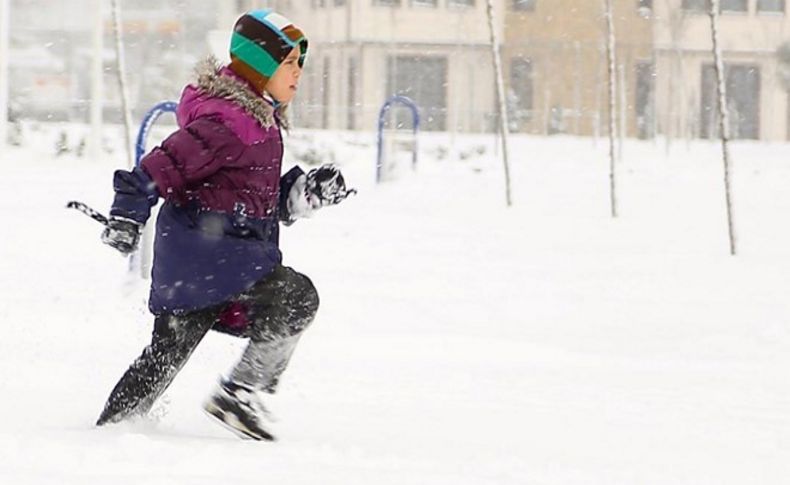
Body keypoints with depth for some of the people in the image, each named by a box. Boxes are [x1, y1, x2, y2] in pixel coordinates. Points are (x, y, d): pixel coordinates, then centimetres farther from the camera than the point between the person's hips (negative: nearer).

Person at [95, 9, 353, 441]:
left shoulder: (260, 120, 16)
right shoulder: (229, 121, -17)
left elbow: (264, 202, 21)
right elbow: (162, 167, -21)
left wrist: (308, 191, 7)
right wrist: (126, 218, -24)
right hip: (209, 252, -10)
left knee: (166, 355, 15)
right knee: (297, 296, -16)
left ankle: (110, 425, 24)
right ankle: (241, 393, -13)